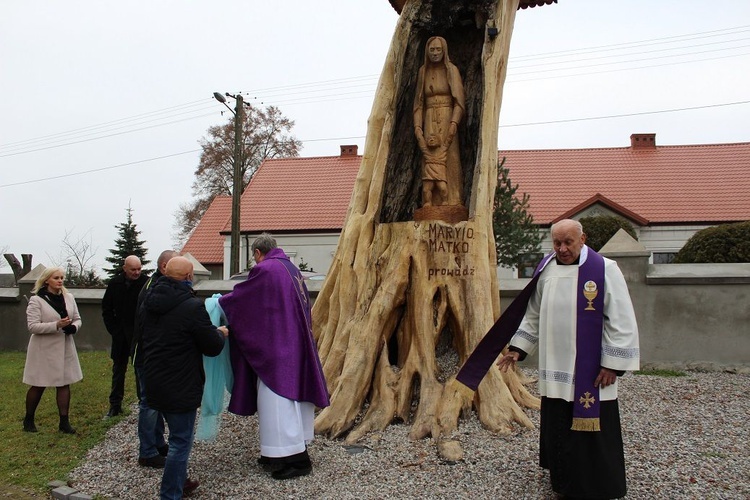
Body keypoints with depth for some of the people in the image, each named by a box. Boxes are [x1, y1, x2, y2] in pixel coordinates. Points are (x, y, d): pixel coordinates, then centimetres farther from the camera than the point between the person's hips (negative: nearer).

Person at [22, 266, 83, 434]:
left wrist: (73, 327, -13)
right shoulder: (36, 300, -10)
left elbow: (77, 319, 10)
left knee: (64, 384, 5)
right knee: (38, 386, 8)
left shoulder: (69, 298, 4)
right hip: (44, 349, -4)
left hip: (65, 348, 4)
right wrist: (57, 325, -26)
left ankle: (64, 422, 13)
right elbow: (32, 326, -16)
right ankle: (28, 420, 28)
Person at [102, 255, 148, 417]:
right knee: (118, 369, 13)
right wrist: (113, 329, 3)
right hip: (120, 335, 4)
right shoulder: (115, 283, 1)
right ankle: (115, 404, 23)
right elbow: (106, 308, 10)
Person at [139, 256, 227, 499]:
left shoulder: (147, 303, 5)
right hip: (180, 386, -8)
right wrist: (221, 333, 8)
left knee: (178, 435, 25)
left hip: (153, 381, 9)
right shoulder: (192, 306, -20)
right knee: (181, 441, 3)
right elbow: (213, 347, -13)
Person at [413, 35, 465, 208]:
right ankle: (429, 205, -14)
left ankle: (449, 204, -14)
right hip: (429, 122, 2)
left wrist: (454, 123, -19)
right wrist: (417, 126, -2)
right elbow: (418, 103, 11)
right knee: (430, 162, -9)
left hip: (447, 121, -2)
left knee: (448, 160, -11)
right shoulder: (423, 72, 14)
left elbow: (459, 100, -5)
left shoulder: (451, 70, 4)